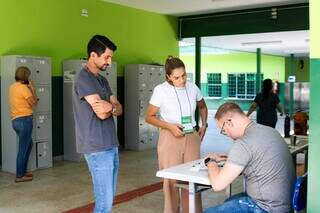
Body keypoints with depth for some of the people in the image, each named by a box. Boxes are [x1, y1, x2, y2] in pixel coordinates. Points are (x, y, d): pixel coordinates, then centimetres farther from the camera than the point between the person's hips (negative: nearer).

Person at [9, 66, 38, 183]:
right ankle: (19, 176, 2)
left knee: (28, 144, 22)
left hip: (15, 120, 9)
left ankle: (23, 170, 26)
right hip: (24, 120, -9)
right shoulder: (23, 87, -14)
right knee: (23, 148, -3)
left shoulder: (12, 87, 13)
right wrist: (32, 89, -2)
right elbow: (34, 103, -10)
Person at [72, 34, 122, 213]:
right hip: (98, 148, -9)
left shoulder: (102, 80, 15)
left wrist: (111, 107, -13)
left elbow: (119, 110, 7)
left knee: (109, 197, 14)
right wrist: (111, 107, -2)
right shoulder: (84, 79, -12)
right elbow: (102, 113, -21)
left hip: (111, 145, 9)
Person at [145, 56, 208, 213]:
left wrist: (204, 125, 9)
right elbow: (149, 117, -2)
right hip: (170, 138, -3)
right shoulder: (161, 90, -7)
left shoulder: (192, 88, 4)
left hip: (192, 137, 4)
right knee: (172, 179, 0)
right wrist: (169, 126, -14)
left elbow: (203, 107, 23)